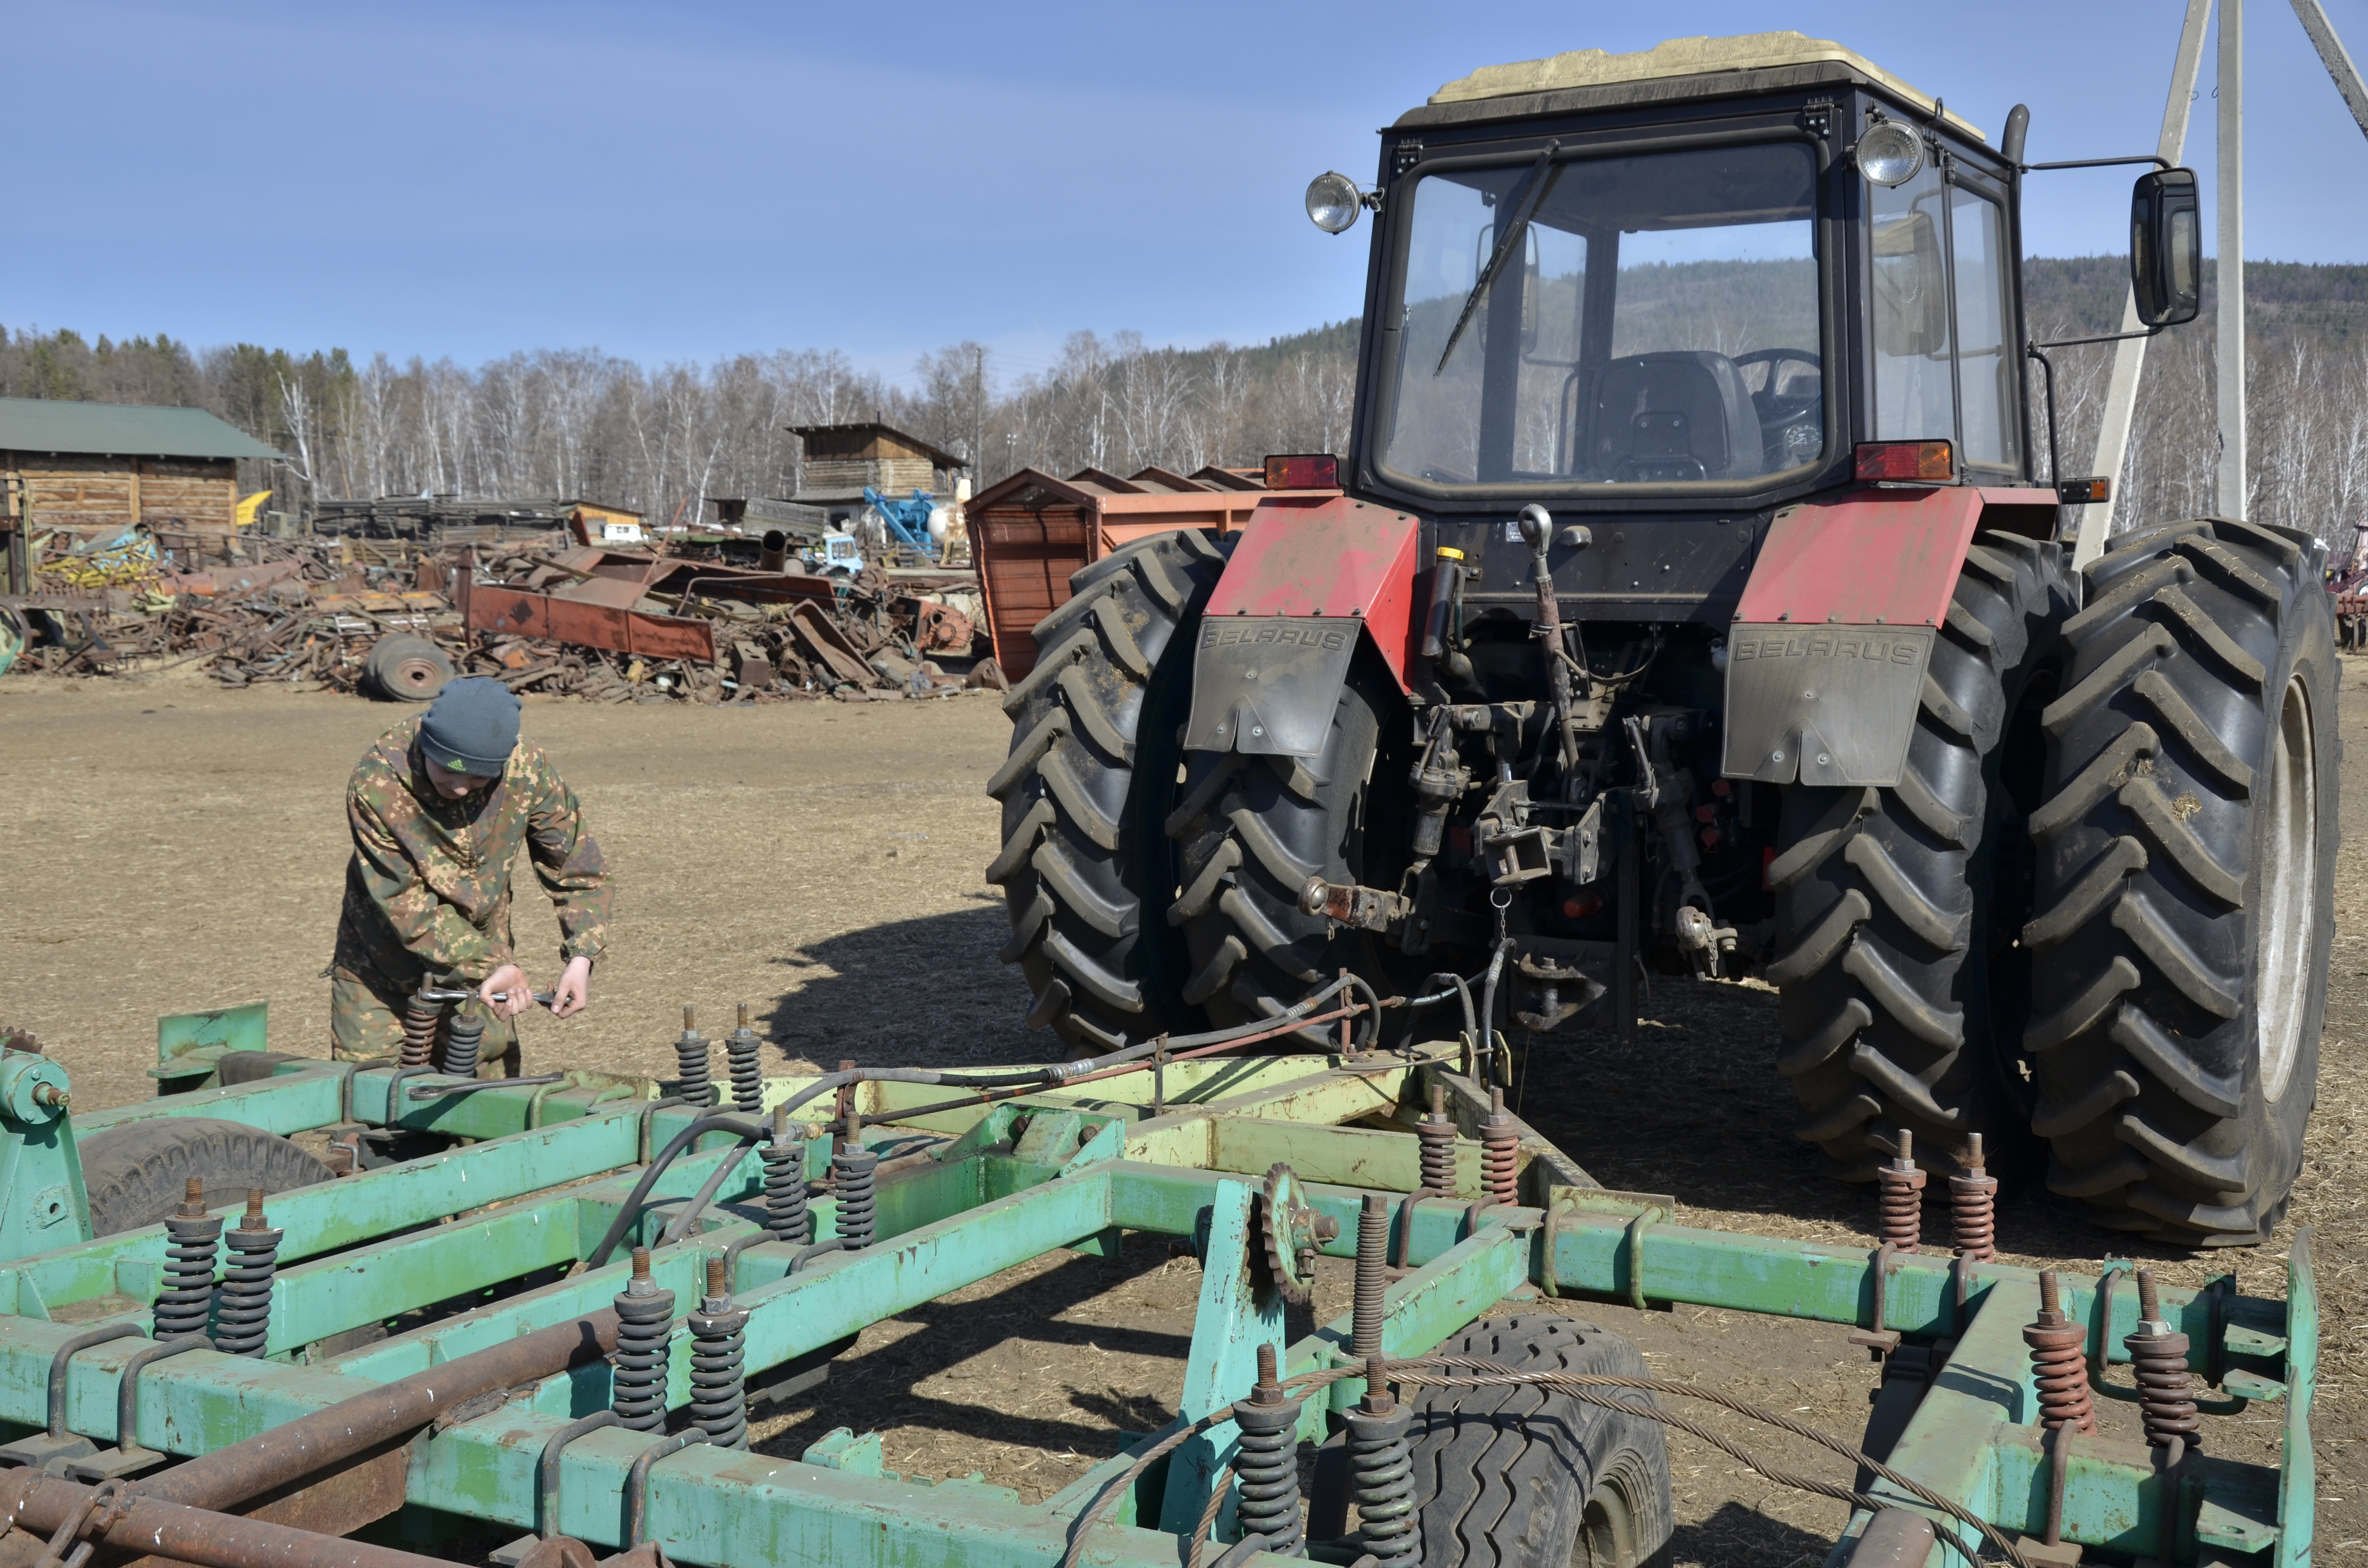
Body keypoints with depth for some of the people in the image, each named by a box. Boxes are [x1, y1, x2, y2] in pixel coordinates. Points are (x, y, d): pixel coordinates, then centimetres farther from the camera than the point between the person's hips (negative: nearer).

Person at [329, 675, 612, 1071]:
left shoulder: (527, 769, -18)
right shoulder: (377, 783, -27)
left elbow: (577, 865, -7)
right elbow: (404, 905, -24)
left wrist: (580, 959, -20)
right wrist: (488, 965, -31)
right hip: (380, 974, -2)